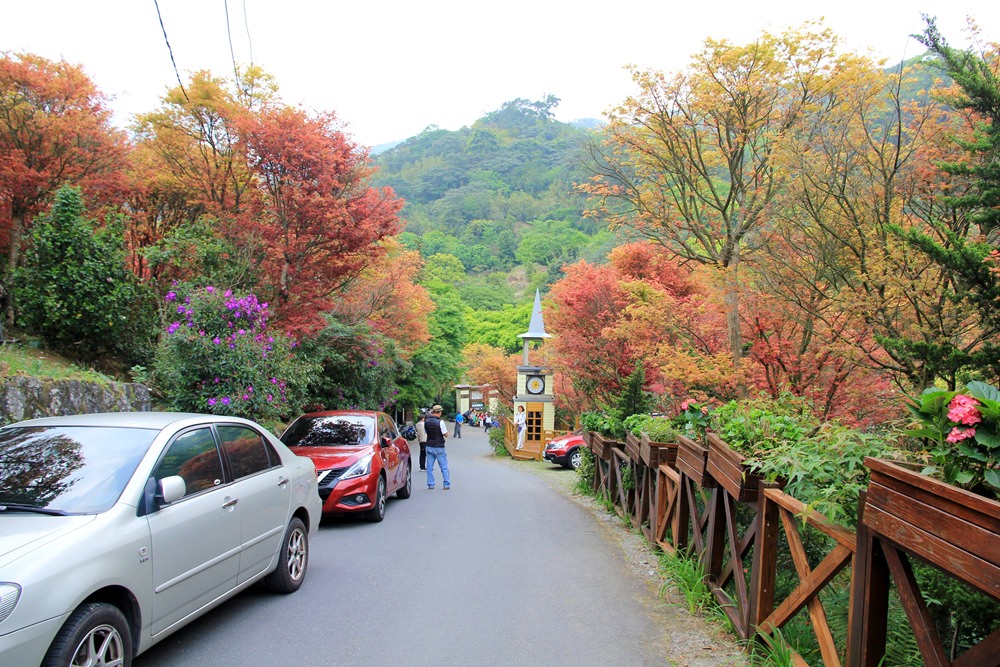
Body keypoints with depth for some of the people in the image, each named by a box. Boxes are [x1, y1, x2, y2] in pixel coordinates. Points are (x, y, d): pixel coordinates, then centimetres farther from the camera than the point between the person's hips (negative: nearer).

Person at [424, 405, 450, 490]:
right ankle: (446, 484, 5)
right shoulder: (440, 422, -16)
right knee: (444, 467, 4)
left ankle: (430, 484, 11)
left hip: (429, 447, 4)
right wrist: (445, 427, 5)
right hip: (439, 447, -4)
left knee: (430, 467, 10)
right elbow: (446, 434, -12)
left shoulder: (426, 421, 1)